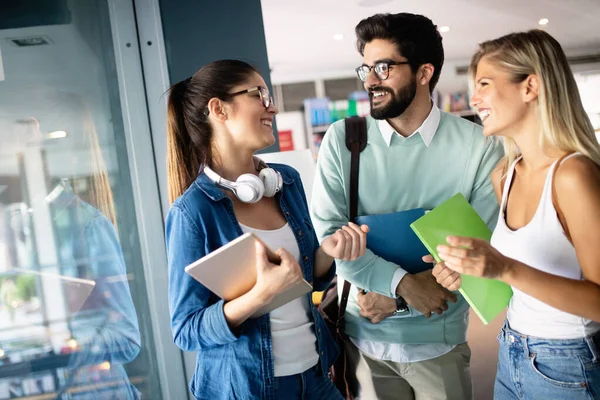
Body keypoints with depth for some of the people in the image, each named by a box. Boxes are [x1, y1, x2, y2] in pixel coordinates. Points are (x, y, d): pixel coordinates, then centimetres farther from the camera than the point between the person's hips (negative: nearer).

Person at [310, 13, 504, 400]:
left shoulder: (479, 146, -9)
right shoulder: (342, 140, -7)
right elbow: (328, 234, -11)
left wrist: (397, 298, -14)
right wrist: (403, 283, -21)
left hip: (439, 339, 0)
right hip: (362, 336, 1)